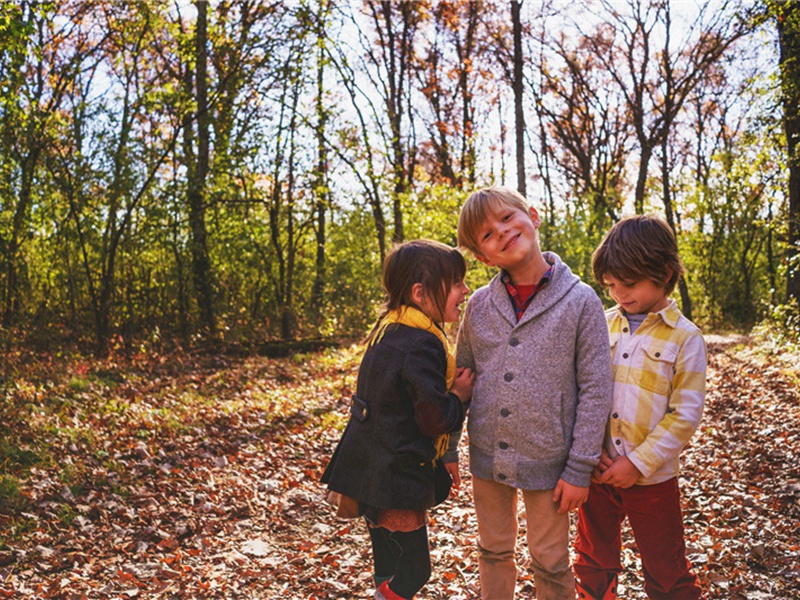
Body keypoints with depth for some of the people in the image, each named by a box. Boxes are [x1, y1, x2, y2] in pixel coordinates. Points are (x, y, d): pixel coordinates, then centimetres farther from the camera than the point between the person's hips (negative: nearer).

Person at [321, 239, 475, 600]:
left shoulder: (389, 330, 8)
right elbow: (435, 419, -23)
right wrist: (461, 395, -6)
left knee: (389, 566, 22)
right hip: (396, 481, -10)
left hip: (369, 472, 10)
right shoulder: (422, 346, -22)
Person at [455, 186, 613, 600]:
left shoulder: (580, 300, -11)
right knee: (494, 552, 20)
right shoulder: (479, 305, -1)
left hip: (548, 460, -3)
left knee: (550, 564, 14)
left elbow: (596, 390, -10)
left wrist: (579, 469, -10)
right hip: (487, 457, 3)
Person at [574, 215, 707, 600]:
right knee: (594, 565, 20)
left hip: (651, 479, -3)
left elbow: (685, 416, -10)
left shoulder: (685, 339, -9)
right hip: (596, 471, 4)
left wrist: (638, 463, -15)